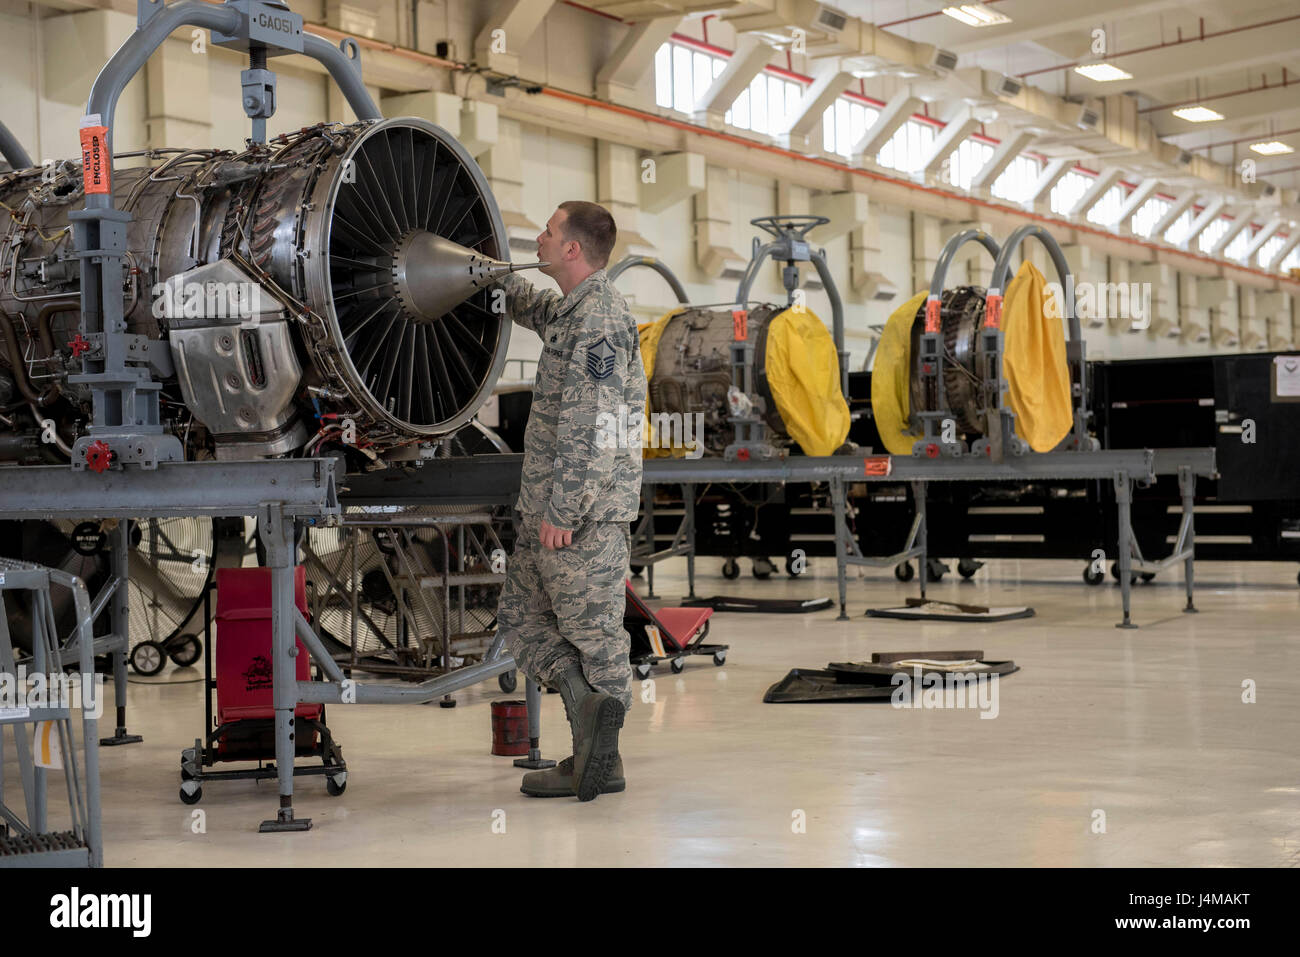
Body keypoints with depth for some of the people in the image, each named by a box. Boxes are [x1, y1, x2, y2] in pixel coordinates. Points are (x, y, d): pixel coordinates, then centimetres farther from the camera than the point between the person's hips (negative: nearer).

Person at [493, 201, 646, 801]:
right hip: (548, 504, 10)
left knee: (592, 629, -4)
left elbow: (593, 427, -23)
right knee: (520, 613, 8)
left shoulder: (600, 318, -17)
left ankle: (601, 763, 0)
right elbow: (531, 307, 41)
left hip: (584, 509, -10)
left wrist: (562, 510, -24)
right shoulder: (571, 311, 14)